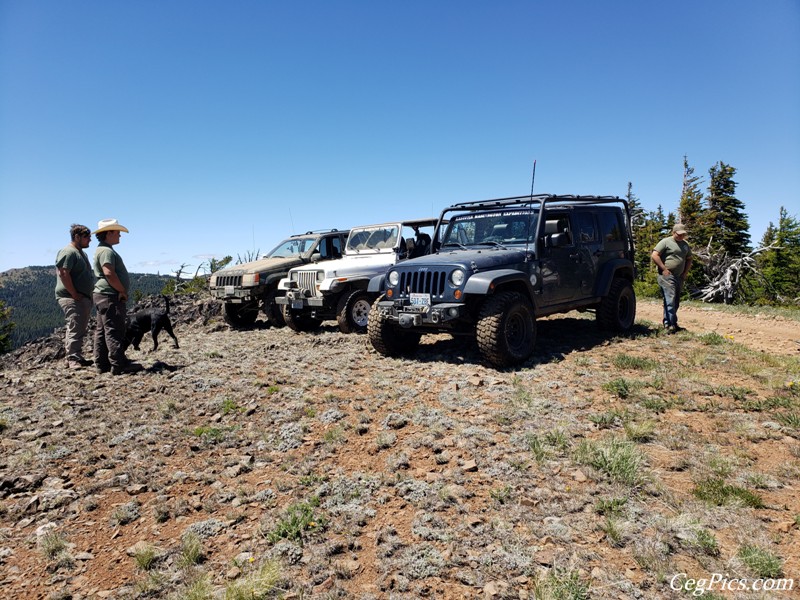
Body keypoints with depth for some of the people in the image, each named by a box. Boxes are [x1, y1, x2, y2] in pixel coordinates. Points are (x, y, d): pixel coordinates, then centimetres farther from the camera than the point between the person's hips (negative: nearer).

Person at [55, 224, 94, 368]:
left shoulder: (81, 253, 20)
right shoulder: (68, 252, -12)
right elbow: (63, 273, -21)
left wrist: (89, 295, 18)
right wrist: (75, 294, -20)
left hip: (83, 298, 10)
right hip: (71, 298, -10)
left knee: (81, 329, 13)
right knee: (75, 329, -12)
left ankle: (77, 357, 19)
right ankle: (73, 359, -11)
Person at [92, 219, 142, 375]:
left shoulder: (103, 250, 21)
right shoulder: (106, 251, -13)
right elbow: (109, 273, -25)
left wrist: (121, 291, 14)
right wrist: (122, 291, -17)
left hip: (103, 296, 11)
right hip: (110, 296, -11)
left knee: (102, 331, 11)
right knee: (114, 331, -10)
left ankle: (102, 364, 16)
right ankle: (119, 365, -9)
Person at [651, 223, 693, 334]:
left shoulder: (685, 244, 18)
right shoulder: (666, 242, -3)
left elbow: (689, 259, 27)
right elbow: (654, 255, -11)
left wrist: (685, 272, 12)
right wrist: (664, 269, -14)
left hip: (679, 277, 7)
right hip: (667, 276, -7)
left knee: (676, 302, 10)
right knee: (670, 299, -15)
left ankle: (673, 323, 18)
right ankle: (670, 323, -16)